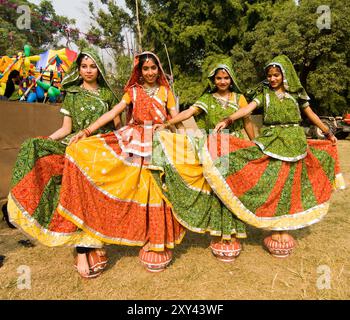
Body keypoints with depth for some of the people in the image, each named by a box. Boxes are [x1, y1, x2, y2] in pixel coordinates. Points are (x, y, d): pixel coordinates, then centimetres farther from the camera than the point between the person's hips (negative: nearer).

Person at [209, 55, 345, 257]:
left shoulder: (296, 93, 9)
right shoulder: (265, 94, 6)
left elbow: (311, 114, 19)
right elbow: (248, 108, -10)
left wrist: (328, 132, 25)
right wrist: (228, 120, -26)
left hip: (294, 144, 1)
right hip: (271, 143, -1)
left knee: (289, 186, 4)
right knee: (272, 186, -3)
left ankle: (285, 230, 18)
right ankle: (275, 230, 10)